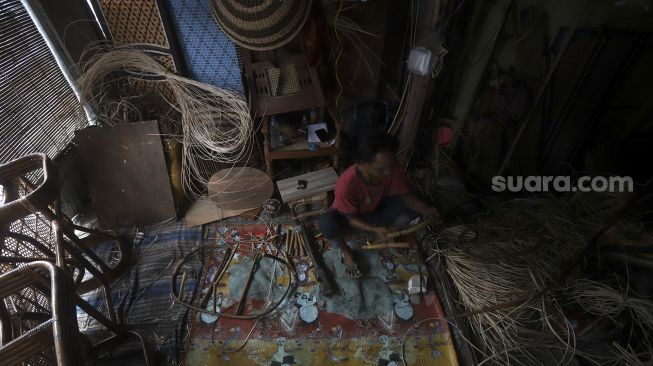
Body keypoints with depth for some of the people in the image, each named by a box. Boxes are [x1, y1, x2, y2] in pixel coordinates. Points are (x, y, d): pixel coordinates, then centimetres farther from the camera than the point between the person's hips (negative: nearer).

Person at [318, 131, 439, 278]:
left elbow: (407, 196, -14)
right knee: (326, 223, -36)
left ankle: (388, 234, 7)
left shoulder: (395, 170, -28)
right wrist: (374, 229, -41)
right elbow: (351, 219, -25)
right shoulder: (346, 183, -39)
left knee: (414, 208, -18)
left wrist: (427, 210, -32)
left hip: (376, 209, 4)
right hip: (350, 216, -3)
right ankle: (346, 250, -3)